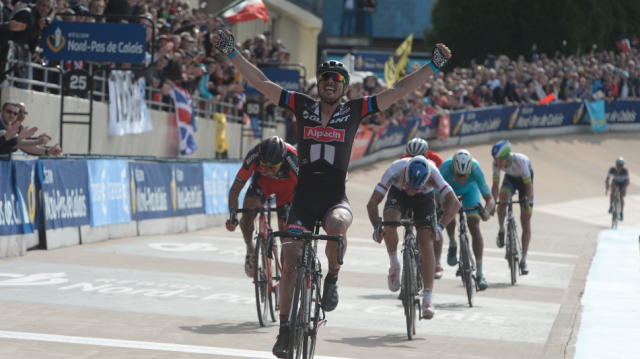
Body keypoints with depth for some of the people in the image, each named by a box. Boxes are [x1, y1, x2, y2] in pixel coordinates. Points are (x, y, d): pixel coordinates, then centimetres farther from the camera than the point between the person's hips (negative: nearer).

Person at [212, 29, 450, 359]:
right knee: (290, 262, -5)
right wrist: (232, 53, 0)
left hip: (336, 199, -1)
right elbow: (260, 83, 5)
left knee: (337, 224, -36)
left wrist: (434, 66, -5)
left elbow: (400, 90, 0)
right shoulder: (302, 106, 4)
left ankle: (332, 279, -8)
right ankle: (285, 328, 10)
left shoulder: (354, 111, 1)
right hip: (303, 198, 2)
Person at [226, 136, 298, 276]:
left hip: (286, 183, -1)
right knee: (247, 216, -21)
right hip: (262, 180, 1)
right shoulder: (254, 157, -36)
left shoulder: (292, 161, -41)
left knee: (284, 226, -10)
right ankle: (250, 250, 8)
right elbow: (236, 188, -27)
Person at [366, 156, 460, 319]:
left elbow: (454, 202, -36)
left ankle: (428, 300, -12)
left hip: (424, 198, 0)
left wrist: (440, 226, -47)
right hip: (398, 195, 0)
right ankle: (394, 265, -10)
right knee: (389, 220, -34)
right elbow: (372, 203, -32)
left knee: (426, 246, -16)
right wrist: (377, 227, -44)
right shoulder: (395, 169, -37)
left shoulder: (432, 173, -37)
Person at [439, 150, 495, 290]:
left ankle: (479, 273, -7)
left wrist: (486, 211, -61)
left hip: (470, 189, 0)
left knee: (475, 228, -14)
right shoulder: (445, 168, -41)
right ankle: (452, 244, 5)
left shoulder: (475, 169, -40)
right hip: (449, 188, 0)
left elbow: (490, 199, -41)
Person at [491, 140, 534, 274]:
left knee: (525, 220, -6)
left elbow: (528, 185, -35)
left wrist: (527, 203, -44)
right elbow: (495, 185, -23)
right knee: (503, 197, -33)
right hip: (510, 178, 2)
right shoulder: (496, 163, -28)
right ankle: (501, 230, -6)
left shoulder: (519, 161, -39)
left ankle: (523, 260, -2)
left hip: (524, 179, -2)